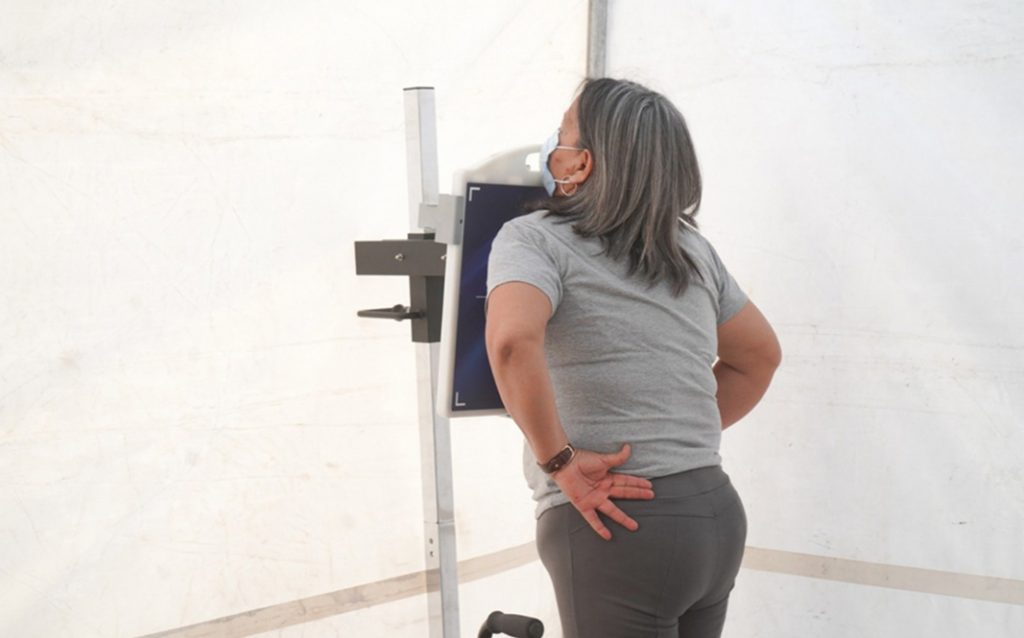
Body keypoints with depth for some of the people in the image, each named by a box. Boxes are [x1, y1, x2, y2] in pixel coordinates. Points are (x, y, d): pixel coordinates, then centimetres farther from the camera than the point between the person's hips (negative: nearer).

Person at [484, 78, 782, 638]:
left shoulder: (533, 239, -7)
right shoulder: (692, 248, 13)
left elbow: (511, 341, -27)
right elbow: (759, 356, 24)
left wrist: (559, 460, -17)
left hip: (617, 525, -7)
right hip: (716, 510, 7)